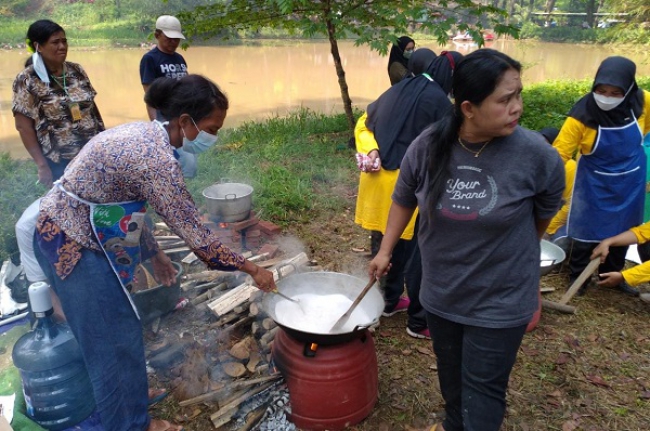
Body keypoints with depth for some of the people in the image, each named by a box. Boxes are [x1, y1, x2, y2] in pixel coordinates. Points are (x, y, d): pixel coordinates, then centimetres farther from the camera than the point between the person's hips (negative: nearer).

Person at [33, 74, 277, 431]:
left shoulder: (145, 135, 2)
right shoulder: (156, 158, -28)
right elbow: (194, 233, -25)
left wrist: (154, 253, 16)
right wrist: (251, 269, -16)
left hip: (72, 233, 9)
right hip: (72, 244, -9)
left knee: (108, 332, 24)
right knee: (116, 338, 4)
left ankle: (127, 395, 45)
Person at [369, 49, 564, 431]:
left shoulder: (536, 153, -21)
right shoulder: (427, 147, -15)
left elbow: (546, 211, -1)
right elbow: (404, 200, 3)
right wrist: (385, 251, 10)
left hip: (501, 301, -3)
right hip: (441, 293, 4)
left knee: (482, 388, 10)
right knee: (451, 374, 26)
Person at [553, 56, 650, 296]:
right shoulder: (582, 114, -27)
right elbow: (559, 153, -28)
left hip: (630, 182, 4)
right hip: (595, 184, -4)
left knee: (622, 231, 18)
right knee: (587, 232, 3)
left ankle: (613, 275, 40)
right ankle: (577, 277, 26)